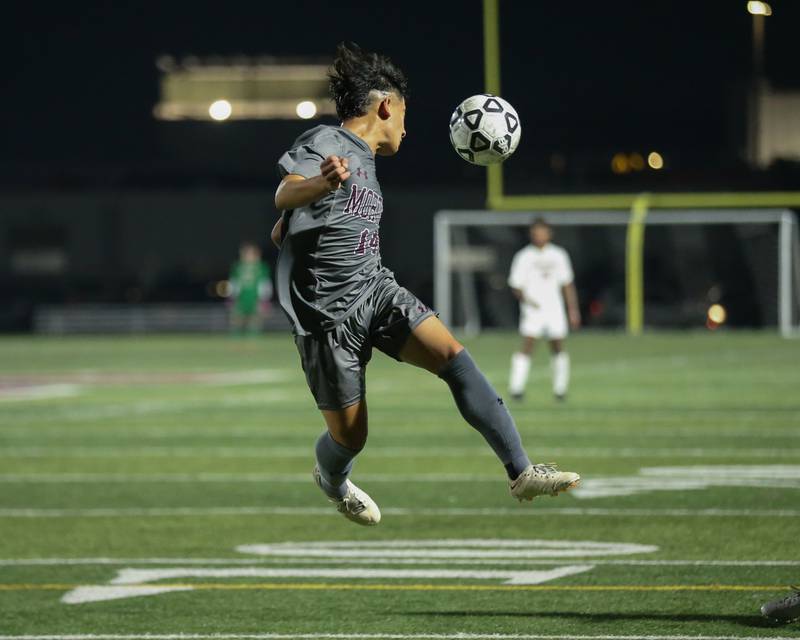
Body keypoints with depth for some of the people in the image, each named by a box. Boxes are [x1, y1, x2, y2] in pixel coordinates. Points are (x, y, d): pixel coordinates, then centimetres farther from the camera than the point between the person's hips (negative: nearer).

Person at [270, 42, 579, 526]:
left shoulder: (363, 159, 16)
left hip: (377, 290, 8)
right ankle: (331, 478, 41)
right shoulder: (325, 144, -9)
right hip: (328, 315, -8)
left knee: (454, 357, -16)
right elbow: (285, 195, -33)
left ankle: (522, 472, -22)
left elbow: (281, 233, 23)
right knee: (350, 435, 3)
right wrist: (322, 185, -52)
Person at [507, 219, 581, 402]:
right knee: (527, 346, -16)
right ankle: (516, 388, -16)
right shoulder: (524, 257, -1)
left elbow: (567, 284, 15)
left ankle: (560, 388, 18)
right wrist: (526, 299, -20)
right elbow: (516, 285, -1)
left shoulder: (558, 255, 10)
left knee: (558, 347, 5)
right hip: (533, 310, -4)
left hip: (555, 308, 4)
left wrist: (573, 309, 11)